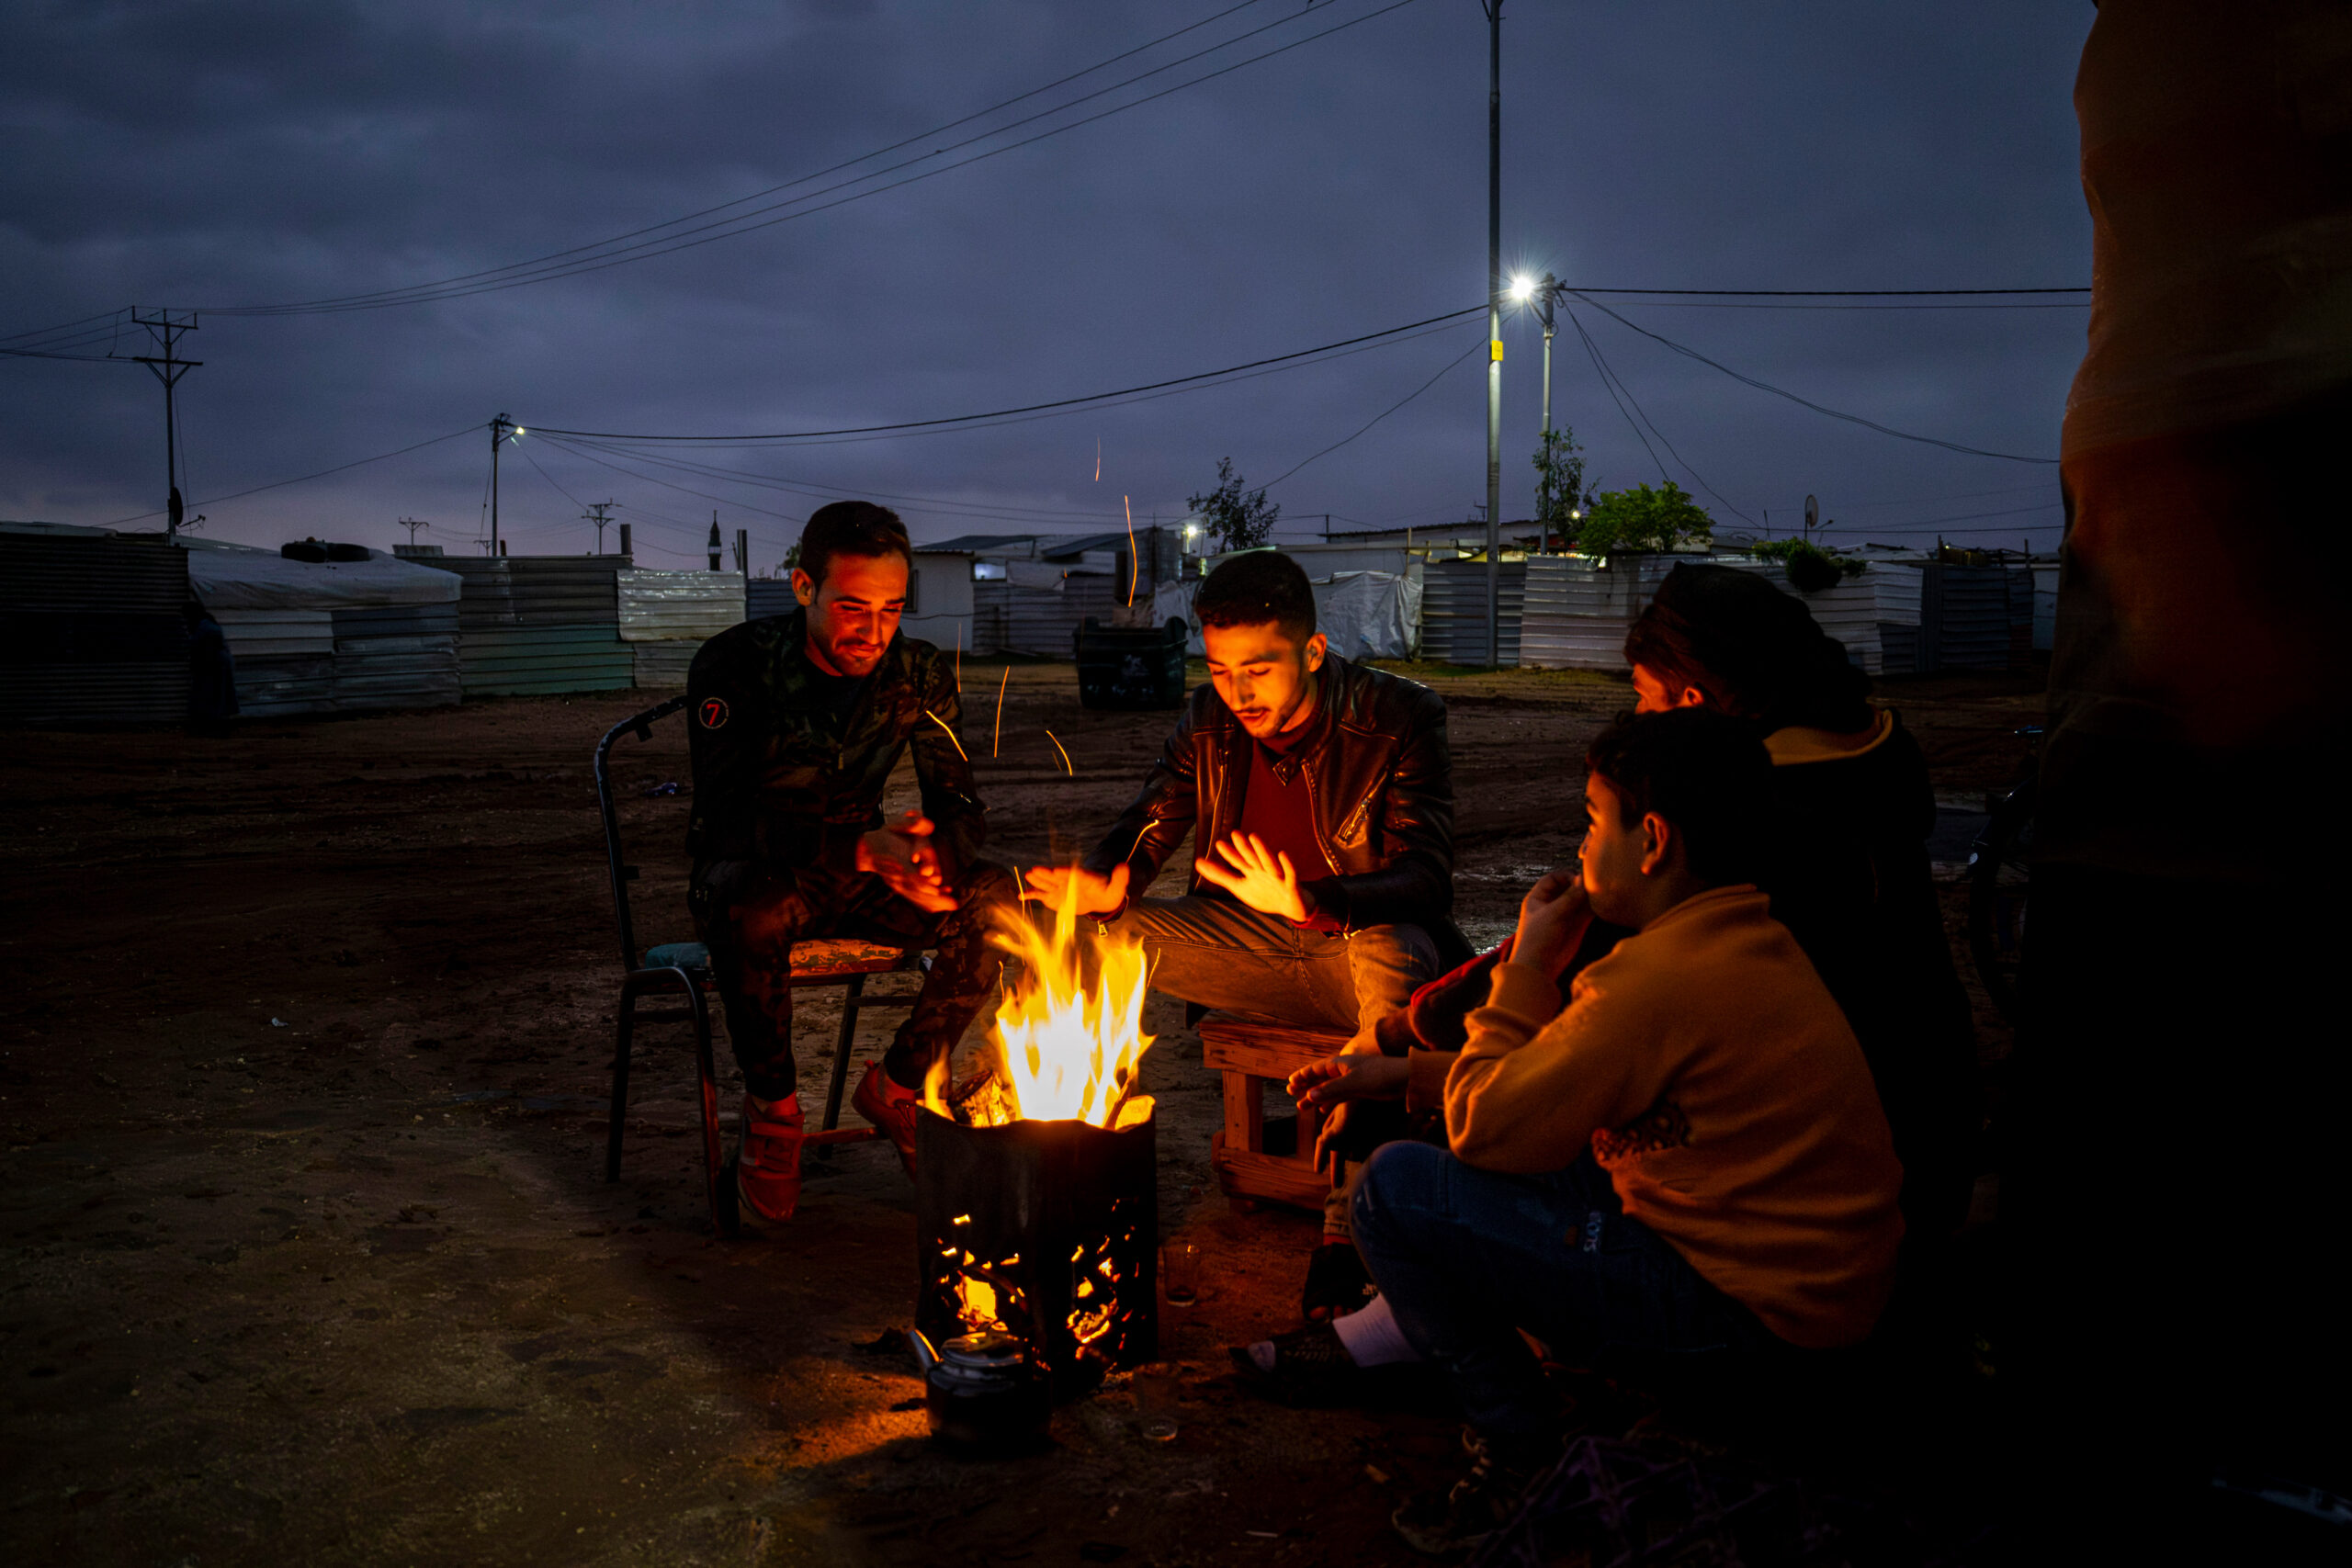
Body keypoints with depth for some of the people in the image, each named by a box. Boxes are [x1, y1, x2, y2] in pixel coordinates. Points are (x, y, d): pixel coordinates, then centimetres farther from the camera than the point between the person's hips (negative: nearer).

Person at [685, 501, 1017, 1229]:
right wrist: (863, 850, -43)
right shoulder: (734, 665, -19)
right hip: (750, 873, -4)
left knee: (999, 899, -21)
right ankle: (772, 1106, -14)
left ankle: (898, 1085, -3)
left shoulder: (919, 673, -7)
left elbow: (960, 806, -7)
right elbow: (728, 821, -28)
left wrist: (927, 857, -33)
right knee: (751, 910, -40)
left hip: (858, 873, 4)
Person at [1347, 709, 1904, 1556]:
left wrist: (1529, 964, -5)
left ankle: (1525, 1455, 2)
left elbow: (1481, 1130, -16)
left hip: (1752, 1315, -10)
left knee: (1395, 1189, -12)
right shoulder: (1748, 941, 8)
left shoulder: (1663, 977, -24)